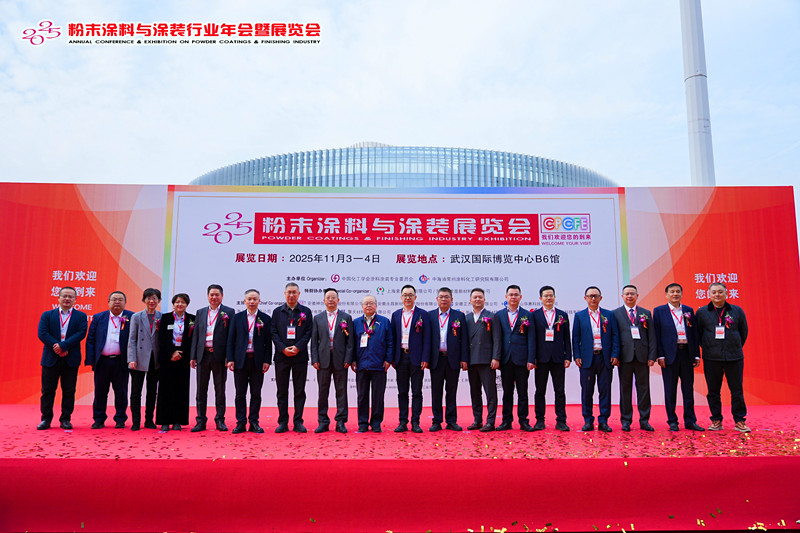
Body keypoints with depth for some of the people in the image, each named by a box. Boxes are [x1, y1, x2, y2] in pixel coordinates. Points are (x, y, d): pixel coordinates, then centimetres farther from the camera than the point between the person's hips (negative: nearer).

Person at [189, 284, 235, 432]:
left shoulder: (229, 312, 1)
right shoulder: (200, 312, 12)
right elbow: (195, 335, 11)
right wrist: (193, 356, 4)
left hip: (219, 356, -3)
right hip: (203, 355, 3)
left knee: (220, 390, 6)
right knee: (201, 390, 7)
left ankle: (220, 420, 15)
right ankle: (200, 421, 16)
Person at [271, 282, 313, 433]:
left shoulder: (306, 312, 7)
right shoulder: (277, 311, 10)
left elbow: (308, 332, 1)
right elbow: (274, 332, 3)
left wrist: (297, 347, -11)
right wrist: (283, 348, -10)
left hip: (300, 356, 0)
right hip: (281, 356, 1)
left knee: (300, 391, 3)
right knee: (282, 391, 4)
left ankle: (298, 422, 10)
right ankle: (283, 422, 12)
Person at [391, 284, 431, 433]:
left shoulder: (423, 314, 1)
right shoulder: (396, 315, 11)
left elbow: (426, 338, -3)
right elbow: (393, 337, 11)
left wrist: (425, 359, -10)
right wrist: (392, 358, 4)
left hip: (416, 358, -3)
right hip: (401, 357, 3)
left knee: (417, 392, 2)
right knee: (402, 392, 7)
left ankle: (415, 422, 8)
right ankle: (403, 422, 13)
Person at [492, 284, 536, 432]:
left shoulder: (527, 315, 5)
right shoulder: (499, 315, 9)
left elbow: (531, 339, 0)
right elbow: (497, 338, 3)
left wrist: (531, 359, -7)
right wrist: (496, 357, -6)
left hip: (521, 359, -1)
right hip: (505, 359, 2)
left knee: (522, 392, 4)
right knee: (507, 392, 8)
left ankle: (523, 421, 13)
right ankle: (506, 421, 15)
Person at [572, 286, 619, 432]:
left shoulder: (609, 315, 9)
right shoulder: (579, 316, 7)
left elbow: (615, 336, 6)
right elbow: (575, 338, 5)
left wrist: (615, 355, -3)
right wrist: (576, 356, -3)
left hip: (605, 358, 1)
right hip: (587, 358, 0)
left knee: (605, 390, 3)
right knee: (587, 391, 3)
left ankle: (603, 421, 12)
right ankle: (588, 421, 12)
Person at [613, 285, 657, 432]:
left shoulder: (646, 313, 11)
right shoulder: (615, 313, 6)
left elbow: (651, 336, 8)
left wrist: (652, 356, -1)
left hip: (642, 356, 1)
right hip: (625, 356, -1)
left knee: (644, 388, 4)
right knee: (625, 388, 4)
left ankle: (644, 420, 13)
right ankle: (626, 421, 12)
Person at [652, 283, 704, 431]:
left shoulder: (689, 311, 11)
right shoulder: (659, 311, 2)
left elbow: (694, 334, 11)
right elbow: (657, 335, -2)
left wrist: (697, 355, 5)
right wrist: (660, 355, -9)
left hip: (687, 353, 3)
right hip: (670, 354, -3)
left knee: (688, 389, 8)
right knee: (670, 390, 4)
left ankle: (690, 421, 17)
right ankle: (672, 422, 12)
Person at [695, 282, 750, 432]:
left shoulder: (737, 311, 5)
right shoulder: (702, 312, 3)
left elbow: (743, 332, 14)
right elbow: (698, 333, 10)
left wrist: (736, 348, 12)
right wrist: (706, 347, 7)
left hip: (734, 358, 0)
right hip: (711, 358, 0)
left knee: (737, 390, 3)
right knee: (713, 391, 4)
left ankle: (740, 421, 13)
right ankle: (716, 421, 14)